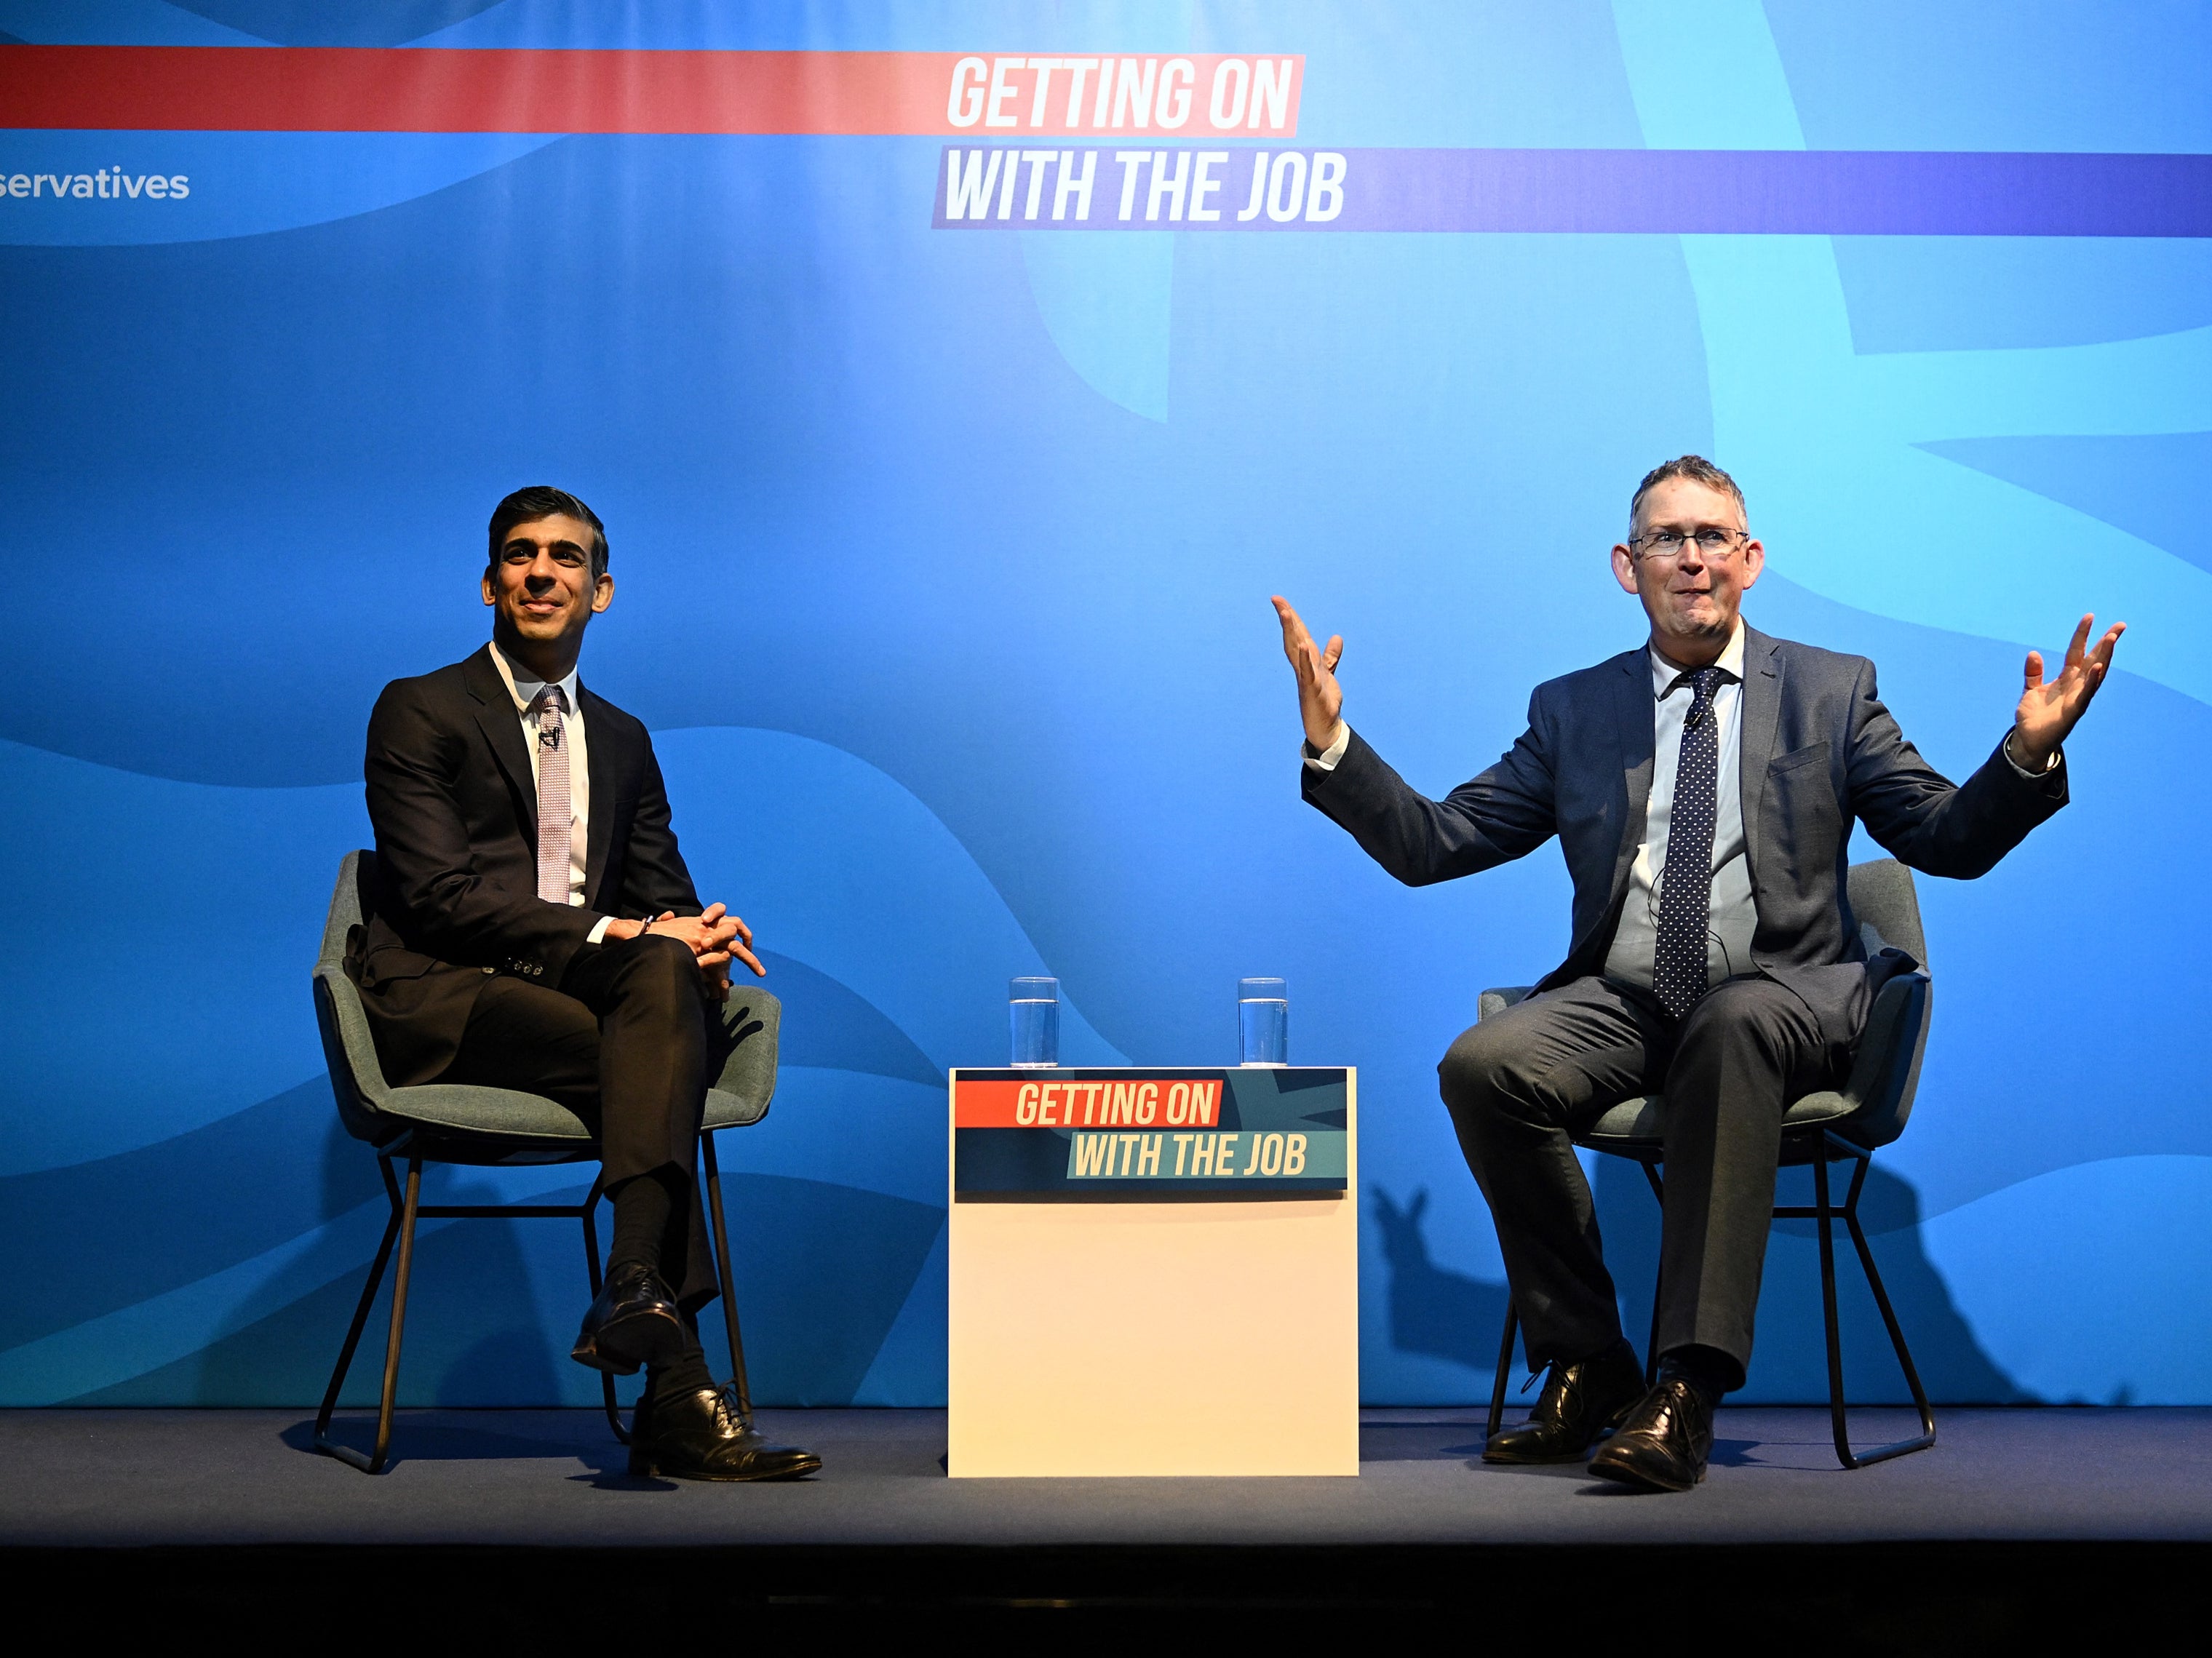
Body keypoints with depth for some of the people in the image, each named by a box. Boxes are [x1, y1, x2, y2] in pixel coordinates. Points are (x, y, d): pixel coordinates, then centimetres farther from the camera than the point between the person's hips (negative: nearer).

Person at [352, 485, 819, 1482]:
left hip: (581, 994, 5)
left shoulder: (624, 742, 23)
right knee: (657, 1061, -31)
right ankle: (676, 1388, -37)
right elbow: (438, 894, -9)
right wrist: (612, 935, -19)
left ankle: (637, 1290, -40)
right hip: (440, 1001, -5)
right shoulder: (419, 712, 4)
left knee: (669, 974, -31)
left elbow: (663, 898, 15)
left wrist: (696, 940, -12)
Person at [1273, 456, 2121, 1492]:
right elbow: (1429, 844, 13)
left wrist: (2030, 753, -10)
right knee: (1481, 1066, -28)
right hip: (1621, 1001, 2)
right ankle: (1586, 1367, -14)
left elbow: (1951, 842, 9)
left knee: (1732, 1026, -39)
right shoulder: (1572, 711, 18)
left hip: (1785, 992, -2)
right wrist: (1331, 743, 0)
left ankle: (1688, 1389, -39)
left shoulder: (1832, 692, 15)